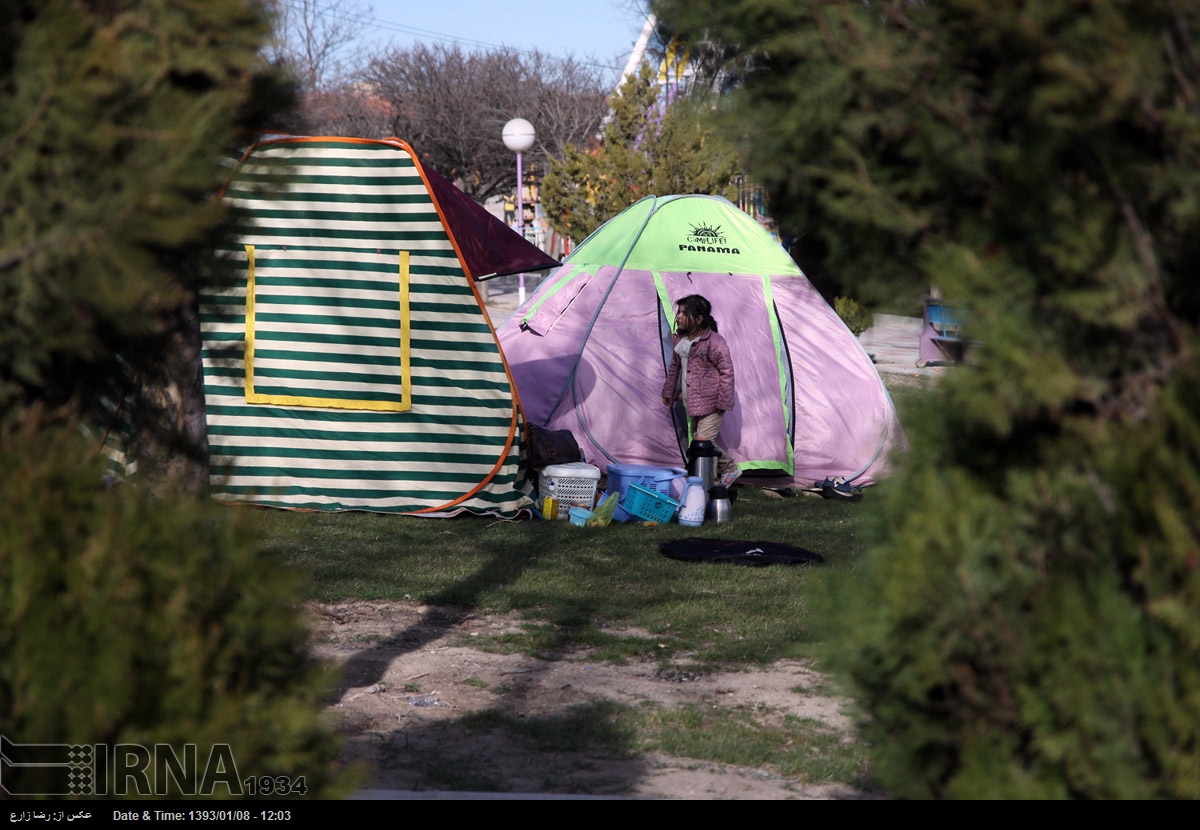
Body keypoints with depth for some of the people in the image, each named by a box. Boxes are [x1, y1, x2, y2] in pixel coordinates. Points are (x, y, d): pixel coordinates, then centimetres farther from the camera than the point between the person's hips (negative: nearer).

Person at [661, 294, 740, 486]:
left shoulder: (714, 342, -20)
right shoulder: (680, 339, 4)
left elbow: (727, 372, -16)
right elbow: (675, 366, 19)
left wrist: (723, 402, -16)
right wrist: (668, 391, 21)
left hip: (710, 404, -9)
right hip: (693, 403, 9)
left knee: (703, 443, -13)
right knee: (698, 440, 17)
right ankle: (730, 469, 34)